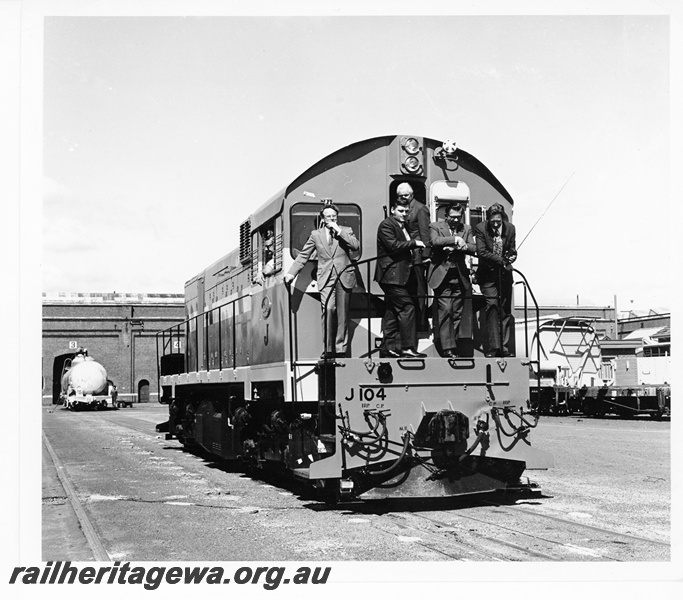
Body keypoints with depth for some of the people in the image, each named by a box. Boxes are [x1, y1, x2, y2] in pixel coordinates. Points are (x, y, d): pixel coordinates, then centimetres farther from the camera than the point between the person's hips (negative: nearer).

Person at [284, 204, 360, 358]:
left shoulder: (346, 231, 14)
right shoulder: (316, 234, 14)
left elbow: (356, 246, -5)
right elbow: (303, 255, 14)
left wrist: (338, 230, -5)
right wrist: (291, 273, 6)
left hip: (344, 277, 1)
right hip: (326, 278, -1)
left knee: (342, 314, 0)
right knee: (328, 310, -17)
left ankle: (340, 349, 5)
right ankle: (328, 349, -12)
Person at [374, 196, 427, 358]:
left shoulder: (403, 226, 21)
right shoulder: (386, 225, -7)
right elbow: (393, 245, -20)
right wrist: (414, 243, -15)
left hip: (401, 275, 10)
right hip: (392, 275, -10)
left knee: (392, 312, 10)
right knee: (407, 308, -14)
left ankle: (388, 348, 14)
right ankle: (407, 348, -14)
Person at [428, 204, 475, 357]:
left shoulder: (466, 229, 14)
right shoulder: (435, 227, 4)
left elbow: (474, 248, 2)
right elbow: (435, 241, -16)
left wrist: (460, 246, -15)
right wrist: (455, 239, -20)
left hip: (460, 277, 4)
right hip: (442, 275, -4)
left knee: (457, 314, 3)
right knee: (445, 311, -11)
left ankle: (453, 346, 9)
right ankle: (447, 347, -10)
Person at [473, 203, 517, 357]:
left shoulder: (510, 228, 0)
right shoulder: (480, 228, -9)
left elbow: (512, 250, 8)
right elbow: (481, 252, -14)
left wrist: (511, 257, -15)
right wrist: (501, 260, -18)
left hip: (505, 274, 3)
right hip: (488, 275, -3)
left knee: (506, 311, 3)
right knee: (493, 308, -12)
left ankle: (505, 347, 7)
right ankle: (493, 348, -14)